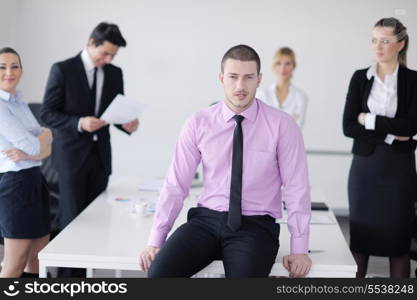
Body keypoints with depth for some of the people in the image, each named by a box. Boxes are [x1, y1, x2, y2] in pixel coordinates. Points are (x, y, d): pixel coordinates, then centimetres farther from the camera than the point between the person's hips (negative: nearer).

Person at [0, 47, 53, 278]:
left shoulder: (20, 103, 13)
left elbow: (46, 148, 8)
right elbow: (32, 146, -18)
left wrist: (28, 154, -13)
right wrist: (46, 134, 2)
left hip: (35, 180, 9)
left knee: (39, 258, 14)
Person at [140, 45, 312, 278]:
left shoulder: (282, 125, -3)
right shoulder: (198, 124, 1)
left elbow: (296, 188, -2)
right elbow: (176, 185, 1)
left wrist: (300, 249, -8)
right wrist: (155, 241, -4)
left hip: (256, 225, -1)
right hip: (207, 219, 1)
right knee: (158, 272, -24)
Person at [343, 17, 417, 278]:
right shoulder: (360, 78, 4)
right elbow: (348, 127, -4)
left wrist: (369, 120, -10)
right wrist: (390, 135, -12)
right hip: (365, 165, 2)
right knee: (360, 234, 5)